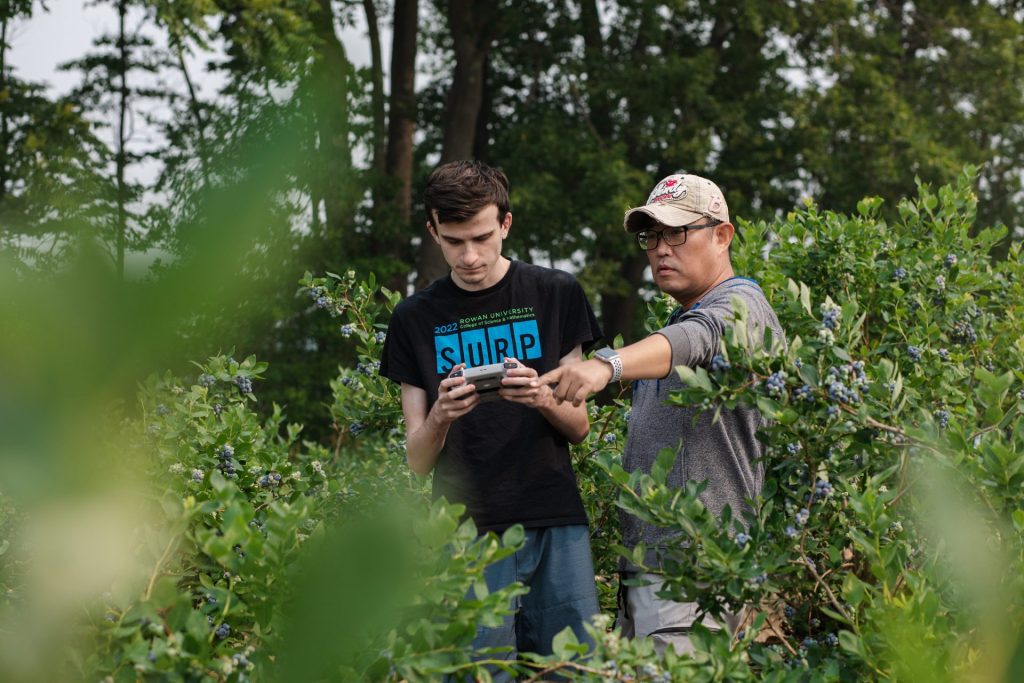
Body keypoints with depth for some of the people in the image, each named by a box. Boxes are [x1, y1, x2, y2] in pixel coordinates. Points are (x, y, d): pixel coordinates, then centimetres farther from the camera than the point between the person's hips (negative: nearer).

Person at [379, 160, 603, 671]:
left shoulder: (556, 295, 6)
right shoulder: (416, 318, 7)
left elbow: (579, 427, 8)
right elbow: (417, 461, 5)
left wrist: (543, 399, -14)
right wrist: (440, 416, -16)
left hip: (557, 529, 0)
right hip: (468, 532, 0)